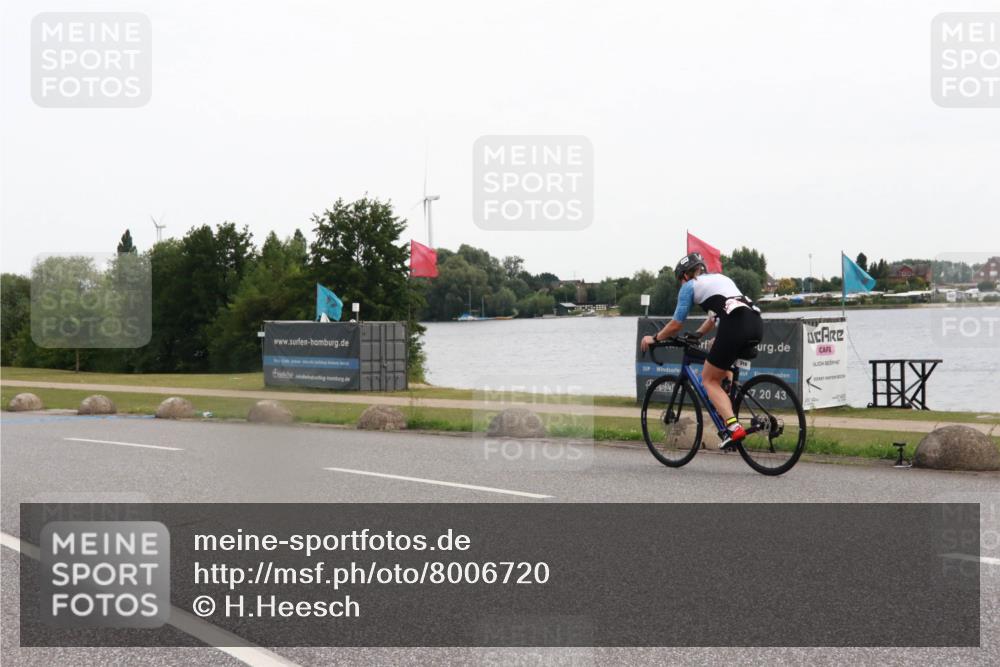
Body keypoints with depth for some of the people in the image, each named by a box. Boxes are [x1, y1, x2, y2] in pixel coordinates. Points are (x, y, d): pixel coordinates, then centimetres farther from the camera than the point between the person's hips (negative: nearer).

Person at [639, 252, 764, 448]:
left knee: (709, 379, 7)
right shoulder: (720, 277, 34)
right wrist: (697, 334, 54)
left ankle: (733, 427, -10)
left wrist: (654, 338, 28)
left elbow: (676, 324, 13)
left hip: (735, 326, -7)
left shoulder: (690, 285, 13)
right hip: (757, 323, 7)